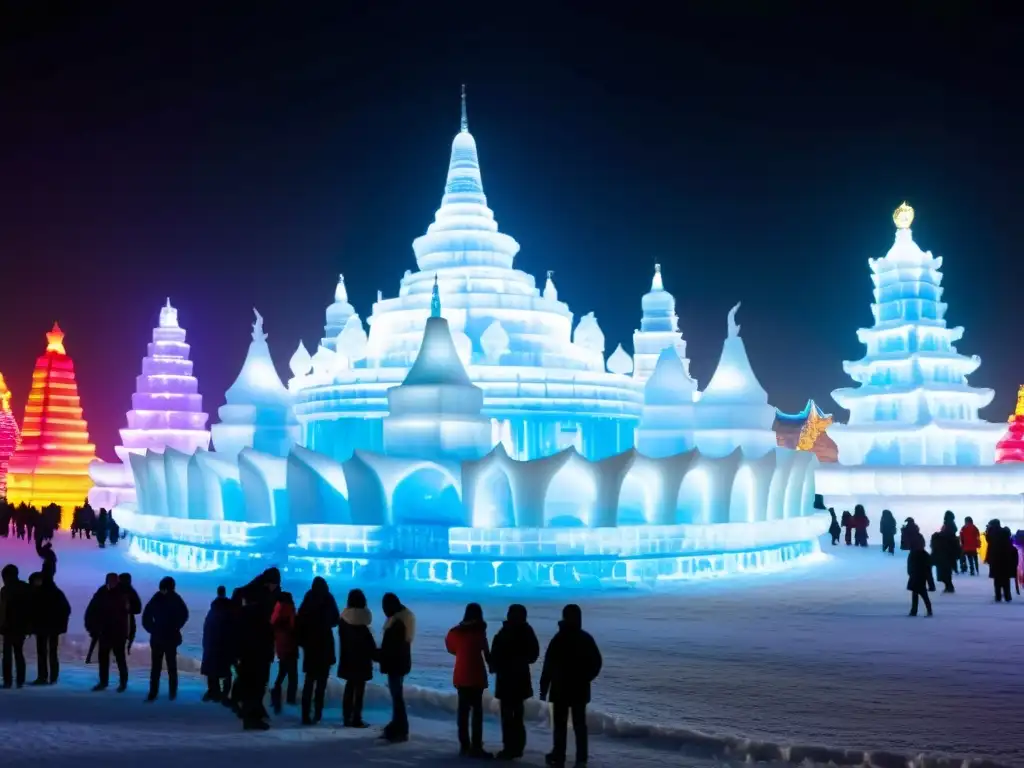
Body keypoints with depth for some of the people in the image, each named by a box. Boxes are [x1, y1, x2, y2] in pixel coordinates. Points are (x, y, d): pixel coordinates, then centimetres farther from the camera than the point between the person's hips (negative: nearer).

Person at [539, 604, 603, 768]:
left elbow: (549, 665, -11)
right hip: (580, 689, 4)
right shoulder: (587, 639, 2)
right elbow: (596, 663, 7)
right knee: (580, 724, 8)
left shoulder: (559, 638, -12)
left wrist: (543, 688, -5)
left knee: (560, 724, 4)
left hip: (561, 688, -4)